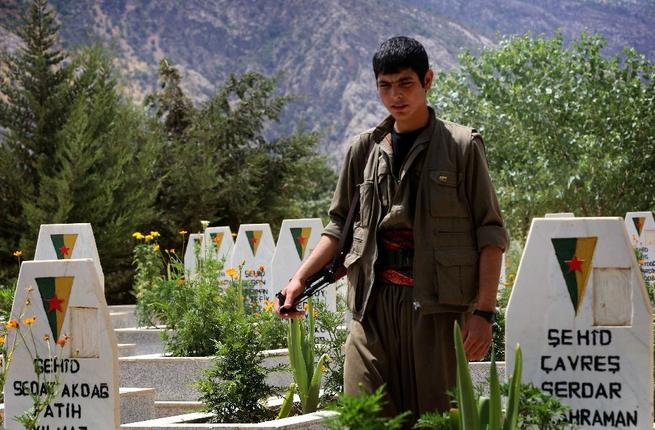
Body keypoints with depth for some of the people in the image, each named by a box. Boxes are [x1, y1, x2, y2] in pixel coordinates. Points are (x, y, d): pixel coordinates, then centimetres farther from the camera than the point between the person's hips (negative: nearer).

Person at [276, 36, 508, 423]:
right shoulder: (364, 149, 15)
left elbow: (490, 233, 1)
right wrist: (300, 279, 11)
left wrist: (484, 312, -7)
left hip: (436, 305, -3)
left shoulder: (461, 145, 3)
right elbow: (340, 227, 23)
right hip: (373, 304, 3)